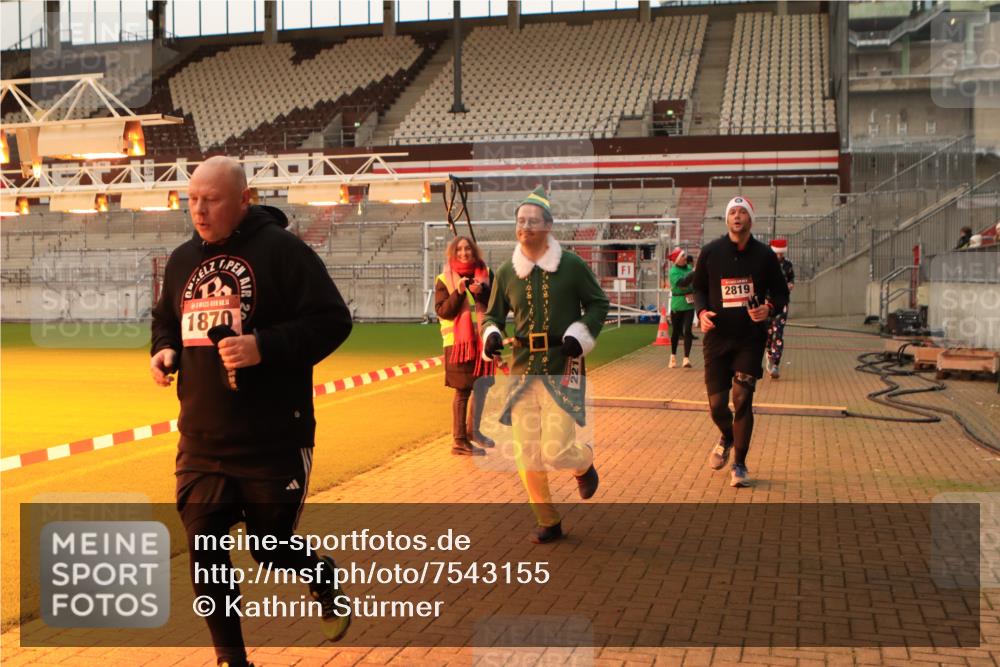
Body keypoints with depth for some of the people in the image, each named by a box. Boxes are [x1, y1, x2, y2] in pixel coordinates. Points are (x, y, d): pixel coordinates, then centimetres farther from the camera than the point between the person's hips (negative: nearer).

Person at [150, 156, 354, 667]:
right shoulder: (182, 259, 10)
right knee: (203, 555, 6)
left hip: (274, 442, -6)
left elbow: (332, 321, -14)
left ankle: (325, 582, 42)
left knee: (272, 550, 7)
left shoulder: (281, 249, -10)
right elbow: (165, 320, 25)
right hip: (200, 442, 6)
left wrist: (264, 346, -25)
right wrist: (163, 350, 2)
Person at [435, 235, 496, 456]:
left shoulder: (485, 273, 7)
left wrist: (482, 291, -17)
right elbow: (442, 311, -10)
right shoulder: (444, 280, -3)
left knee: (482, 385, 14)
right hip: (458, 340, -5)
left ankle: (473, 429, 33)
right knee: (463, 390, -3)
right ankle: (459, 441, 4)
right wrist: (459, 292, -22)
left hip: (482, 338, 5)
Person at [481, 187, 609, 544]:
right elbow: (492, 315, 15)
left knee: (556, 452, -11)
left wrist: (580, 335, -9)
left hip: (563, 369, -3)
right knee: (527, 456, 3)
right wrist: (491, 335, -7)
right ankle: (548, 522, 22)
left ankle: (585, 461, 26)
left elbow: (599, 303, 6)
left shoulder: (572, 265, -3)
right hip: (523, 369, 4)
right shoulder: (506, 272, 5)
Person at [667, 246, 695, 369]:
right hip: (677, 305, -3)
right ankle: (673, 356, 29)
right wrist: (694, 272, -35)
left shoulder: (689, 267, 3)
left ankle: (686, 358, -6)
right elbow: (683, 282, -29)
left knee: (687, 331, -5)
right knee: (676, 331, 10)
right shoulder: (673, 271, -12)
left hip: (689, 304, 3)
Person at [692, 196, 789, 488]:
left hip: (750, 339, -1)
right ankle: (727, 438, 38)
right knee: (717, 403, 3)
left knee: (742, 399, -6)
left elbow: (781, 292, 8)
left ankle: (739, 465, 8)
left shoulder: (764, 255, 0)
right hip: (717, 336, 1)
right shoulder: (710, 252, 2)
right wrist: (701, 311, -7)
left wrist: (769, 308, -13)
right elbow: (699, 288, 13)